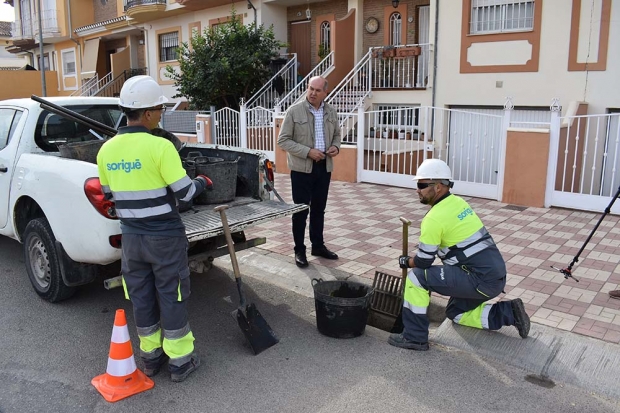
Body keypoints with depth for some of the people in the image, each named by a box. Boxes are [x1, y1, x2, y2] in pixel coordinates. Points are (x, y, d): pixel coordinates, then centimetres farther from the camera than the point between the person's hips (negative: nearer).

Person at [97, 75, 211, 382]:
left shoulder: (106, 150, 1)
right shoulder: (160, 146, -18)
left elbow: (108, 195, 11)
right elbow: (185, 192, -16)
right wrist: (203, 182, 5)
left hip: (131, 236, 5)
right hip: (165, 236, -5)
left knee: (141, 297, 15)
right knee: (171, 297, 6)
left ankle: (150, 357, 28)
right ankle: (180, 360, 17)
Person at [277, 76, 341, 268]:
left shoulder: (331, 111, 6)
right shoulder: (294, 111, -10)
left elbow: (336, 134, 18)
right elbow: (283, 140, -11)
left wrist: (336, 146, -5)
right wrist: (308, 152, -20)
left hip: (324, 167, 5)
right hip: (302, 168, -4)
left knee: (319, 209, 15)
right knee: (301, 210, 3)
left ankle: (318, 246, 29)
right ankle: (299, 250, 15)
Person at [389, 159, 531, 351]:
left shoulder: (435, 217, -16)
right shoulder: (458, 202, 10)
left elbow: (423, 262, -10)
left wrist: (405, 261, 12)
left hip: (480, 280, -9)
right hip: (494, 275, 9)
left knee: (416, 277, -10)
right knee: (455, 313, 26)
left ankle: (414, 337, -2)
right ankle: (508, 312, 18)